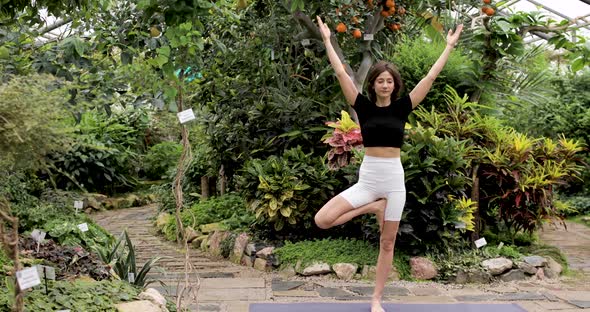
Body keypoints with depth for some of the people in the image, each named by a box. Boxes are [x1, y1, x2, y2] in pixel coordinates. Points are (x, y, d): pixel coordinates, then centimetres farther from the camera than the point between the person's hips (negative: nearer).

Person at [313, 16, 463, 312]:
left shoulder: (402, 107, 3)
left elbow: (430, 77, 3)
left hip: (394, 179, 0)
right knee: (322, 220, -15)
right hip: (367, 179, 0)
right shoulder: (364, 107, 0)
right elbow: (341, 73, -1)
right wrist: (327, 40, 0)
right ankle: (373, 207, 5)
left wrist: (450, 45, 5)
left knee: (387, 244, 6)